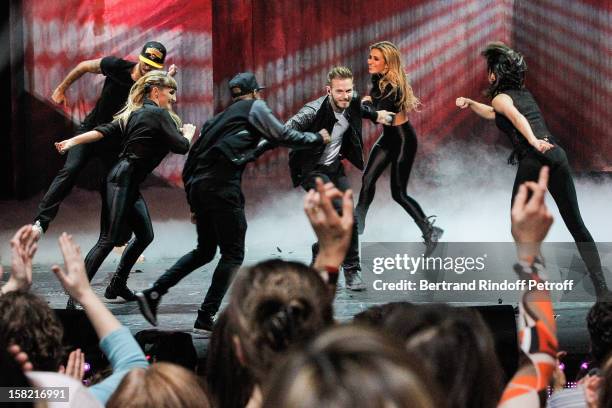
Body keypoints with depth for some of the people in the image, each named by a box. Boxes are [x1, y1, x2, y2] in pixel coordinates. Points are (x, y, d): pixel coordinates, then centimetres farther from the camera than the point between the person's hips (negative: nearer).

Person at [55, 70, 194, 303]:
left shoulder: (136, 113, 17)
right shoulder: (159, 114, -8)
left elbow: (105, 131, 7)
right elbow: (181, 147, -12)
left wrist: (73, 141, 1)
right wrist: (188, 133, 8)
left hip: (130, 185, 10)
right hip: (122, 181, -10)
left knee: (145, 235, 14)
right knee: (109, 240, -13)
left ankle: (118, 284, 21)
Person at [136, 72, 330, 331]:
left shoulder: (223, 116, 27)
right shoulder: (255, 107, 8)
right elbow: (282, 136, 3)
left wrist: (194, 205, 24)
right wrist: (318, 139, 18)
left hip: (198, 185, 8)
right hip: (222, 186, -8)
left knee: (205, 250, 20)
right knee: (233, 254, 0)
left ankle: (153, 294, 11)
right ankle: (206, 317, -6)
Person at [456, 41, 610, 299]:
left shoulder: (501, 97, 6)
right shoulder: (525, 94, 28)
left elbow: (517, 118, -16)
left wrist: (533, 141, -30)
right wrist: (470, 104, 35)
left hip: (532, 160, -6)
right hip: (556, 154, 6)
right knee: (576, 225, 6)